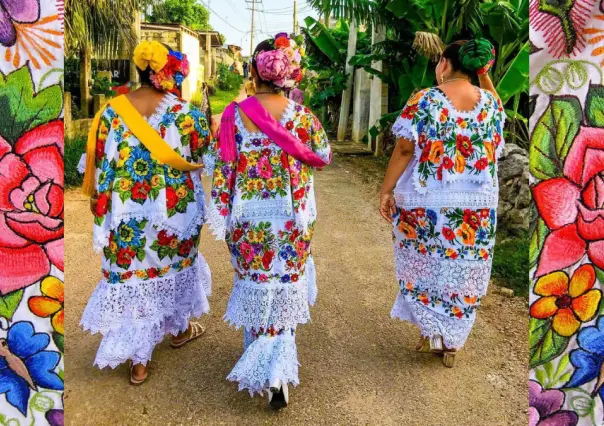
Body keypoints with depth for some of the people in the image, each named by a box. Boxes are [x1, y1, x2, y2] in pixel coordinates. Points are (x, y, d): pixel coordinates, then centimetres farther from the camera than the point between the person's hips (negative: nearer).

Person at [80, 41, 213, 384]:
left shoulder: (112, 111, -6)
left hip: (128, 214, 1)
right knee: (176, 265, 22)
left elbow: (101, 166, -2)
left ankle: (139, 360, 19)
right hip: (175, 209, 0)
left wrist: (101, 204, 10)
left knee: (131, 273, 10)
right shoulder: (185, 112, -11)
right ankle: (180, 328, 43)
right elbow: (204, 154, 2)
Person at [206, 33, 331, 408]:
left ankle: (259, 359, 33)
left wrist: (222, 216, 3)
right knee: (286, 288, 12)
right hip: (292, 218, 0)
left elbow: (224, 169, -6)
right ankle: (278, 372, 9)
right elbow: (324, 157, 7)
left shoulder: (236, 114, -8)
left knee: (254, 285, 18)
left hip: (248, 218, 0)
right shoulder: (301, 115, -7)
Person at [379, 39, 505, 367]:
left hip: (425, 203, -3)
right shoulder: (492, 103, 0)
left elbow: (404, 150, -13)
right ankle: (451, 343, 24)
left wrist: (386, 190, -5)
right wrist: (484, 77, 16)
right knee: (463, 274, 14)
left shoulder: (423, 100, -10)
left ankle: (432, 332, 21)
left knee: (424, 267, 17)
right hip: (478, 206, 3)